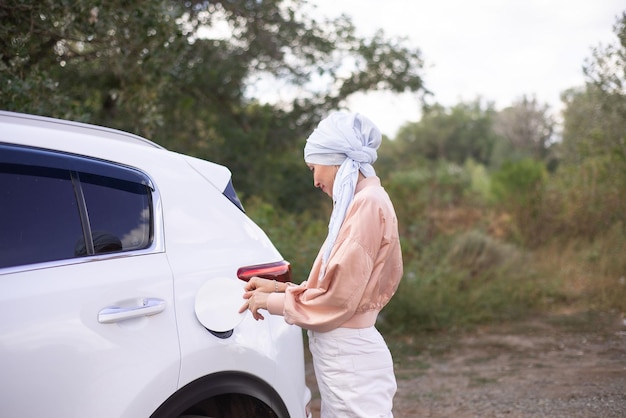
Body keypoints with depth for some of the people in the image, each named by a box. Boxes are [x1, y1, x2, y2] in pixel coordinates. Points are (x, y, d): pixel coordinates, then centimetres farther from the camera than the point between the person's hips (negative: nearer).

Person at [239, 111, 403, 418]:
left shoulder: (368, 203, -15)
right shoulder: (359, 202, 13)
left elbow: (337, 298, -18)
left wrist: (271, 302, -6)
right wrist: (280, 288, 6)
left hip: (351, 360, -9)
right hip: (341, 356, 9)